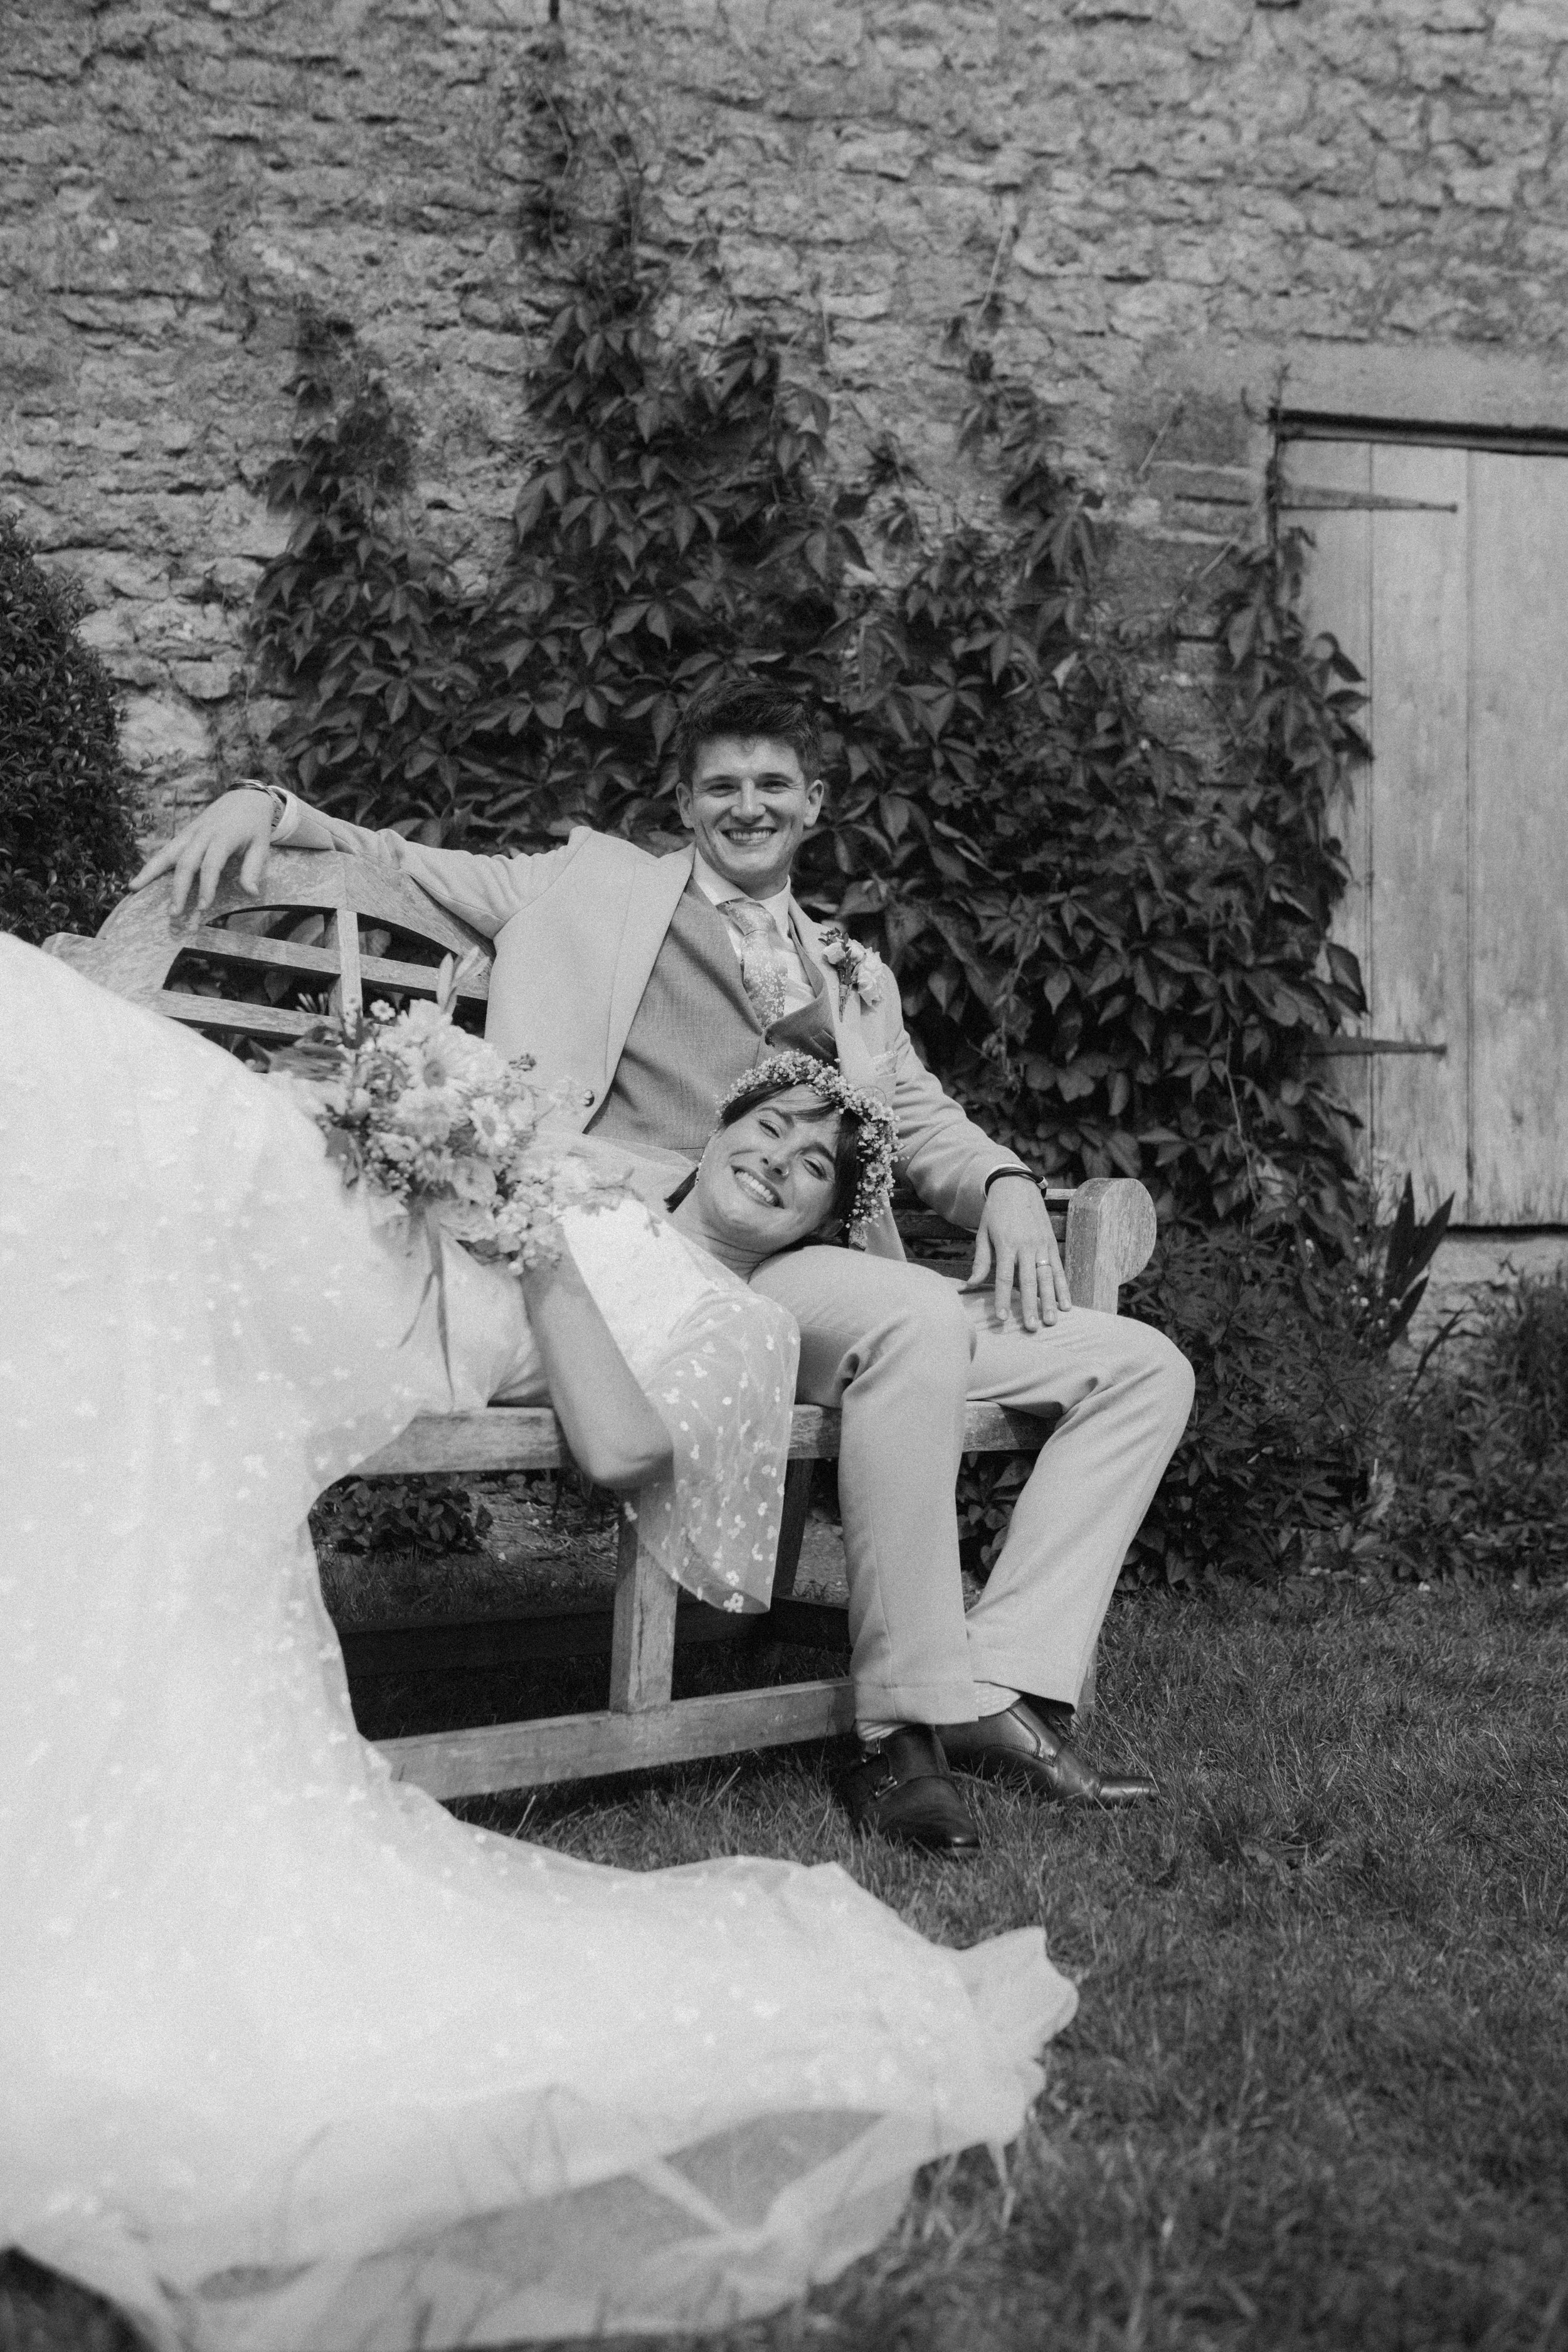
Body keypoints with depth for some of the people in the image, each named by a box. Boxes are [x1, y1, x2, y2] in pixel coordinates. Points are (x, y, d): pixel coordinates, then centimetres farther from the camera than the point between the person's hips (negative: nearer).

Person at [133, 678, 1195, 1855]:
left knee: (1145, 1368, -7)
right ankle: (914, 1720, -29)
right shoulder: (604, 884, 19)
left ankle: (1004, 1682, -15)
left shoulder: (856, 975, 31)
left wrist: (1005, 1185, 2)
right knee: (917, 1316, -36)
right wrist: (264, 802, -3)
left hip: (826, 1274, 6)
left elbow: (925, 1119, 24)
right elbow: (391, 863, 16)